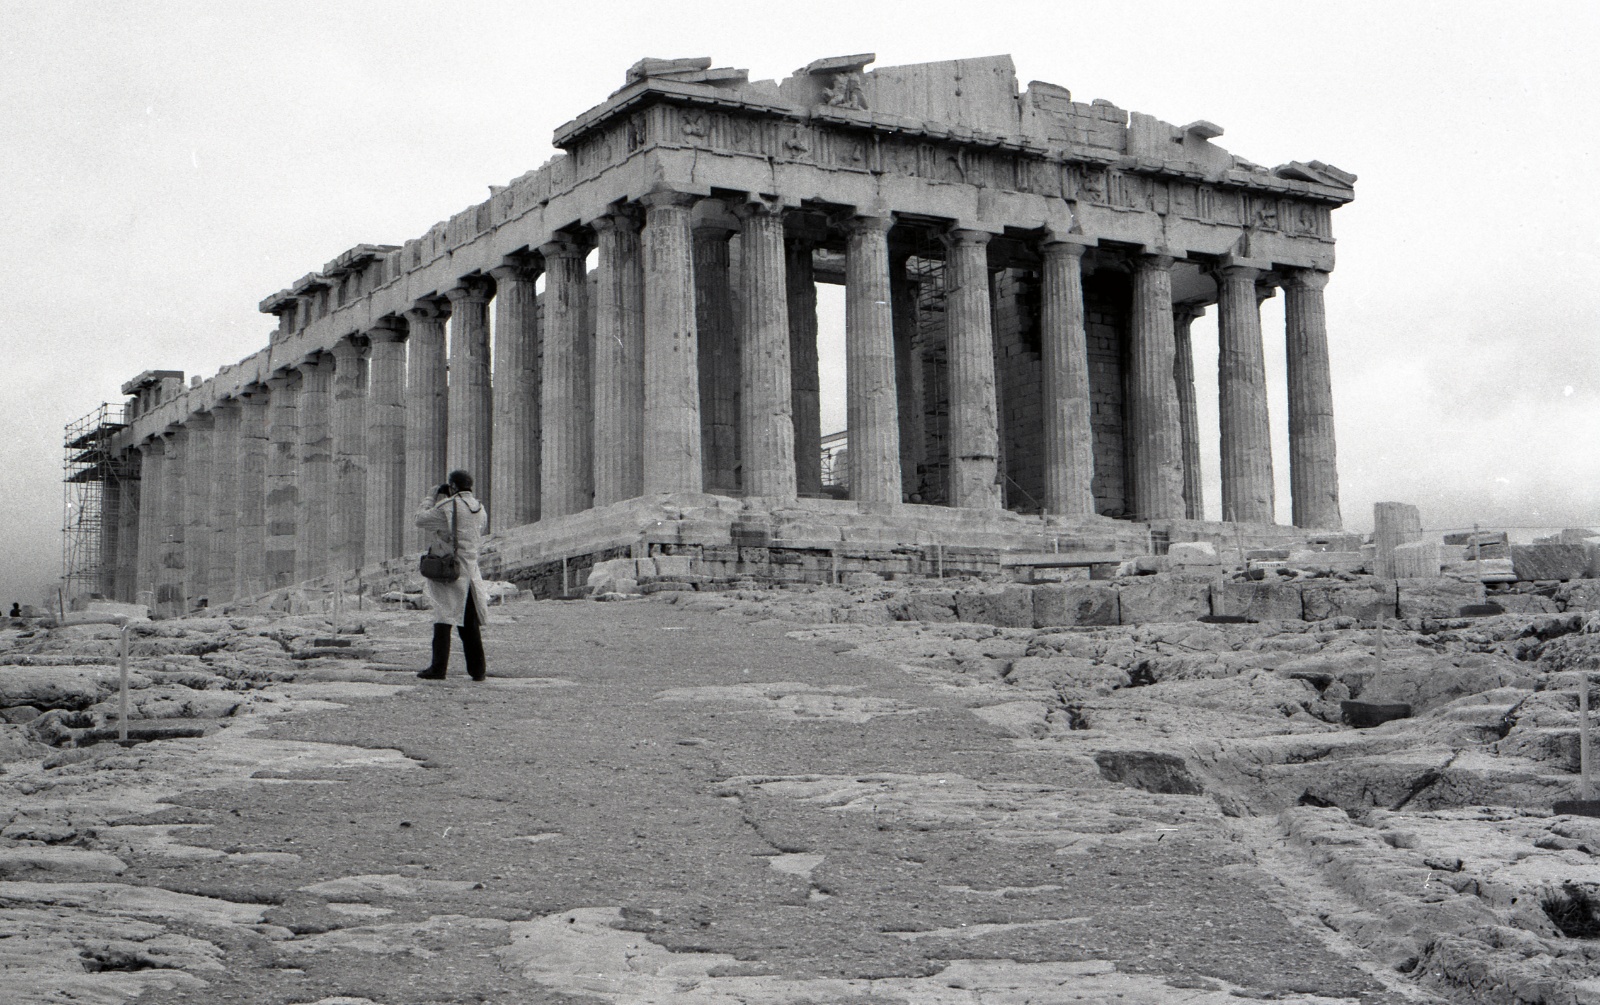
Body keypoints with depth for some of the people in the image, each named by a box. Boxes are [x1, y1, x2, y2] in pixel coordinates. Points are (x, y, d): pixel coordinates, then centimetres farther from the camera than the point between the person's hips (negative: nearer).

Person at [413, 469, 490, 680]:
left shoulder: (448, 507, -12)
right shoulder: (480, 509, 7)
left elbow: (421, 519, -3)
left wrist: (431, 498, 12)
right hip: (471, 571, 6)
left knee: (443, 620, -3)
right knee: (470, 623, 13)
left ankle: (438, 668, -4)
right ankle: (478, 669, 14)